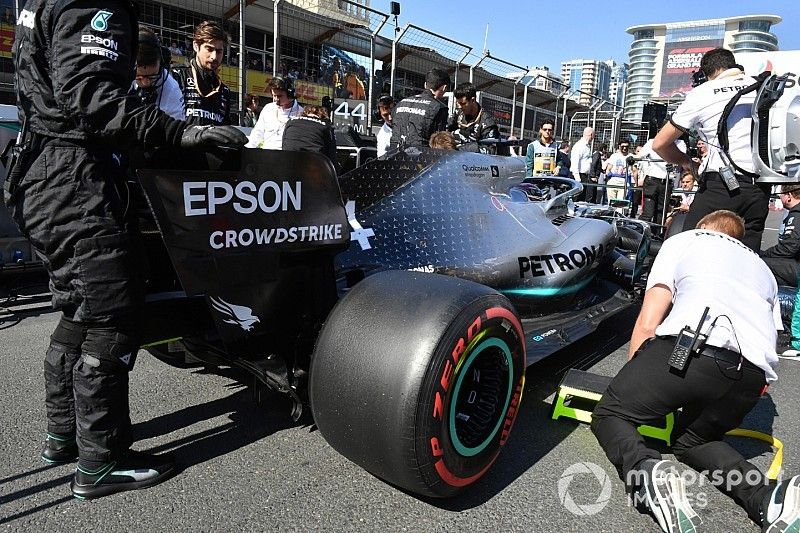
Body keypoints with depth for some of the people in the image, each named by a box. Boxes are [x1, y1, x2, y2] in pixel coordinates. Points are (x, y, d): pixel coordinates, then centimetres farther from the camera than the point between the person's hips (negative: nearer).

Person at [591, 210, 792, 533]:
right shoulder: (761, 267, 39)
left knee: (610, 414, 13)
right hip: (753, 377, 5)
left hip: (693, 346, -5)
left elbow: (647, 324, 13)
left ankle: (646, 473, -19)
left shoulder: (682, 239, 24)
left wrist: (632, 382, 24)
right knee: (693, 440, 28)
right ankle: (767, 497, 0)